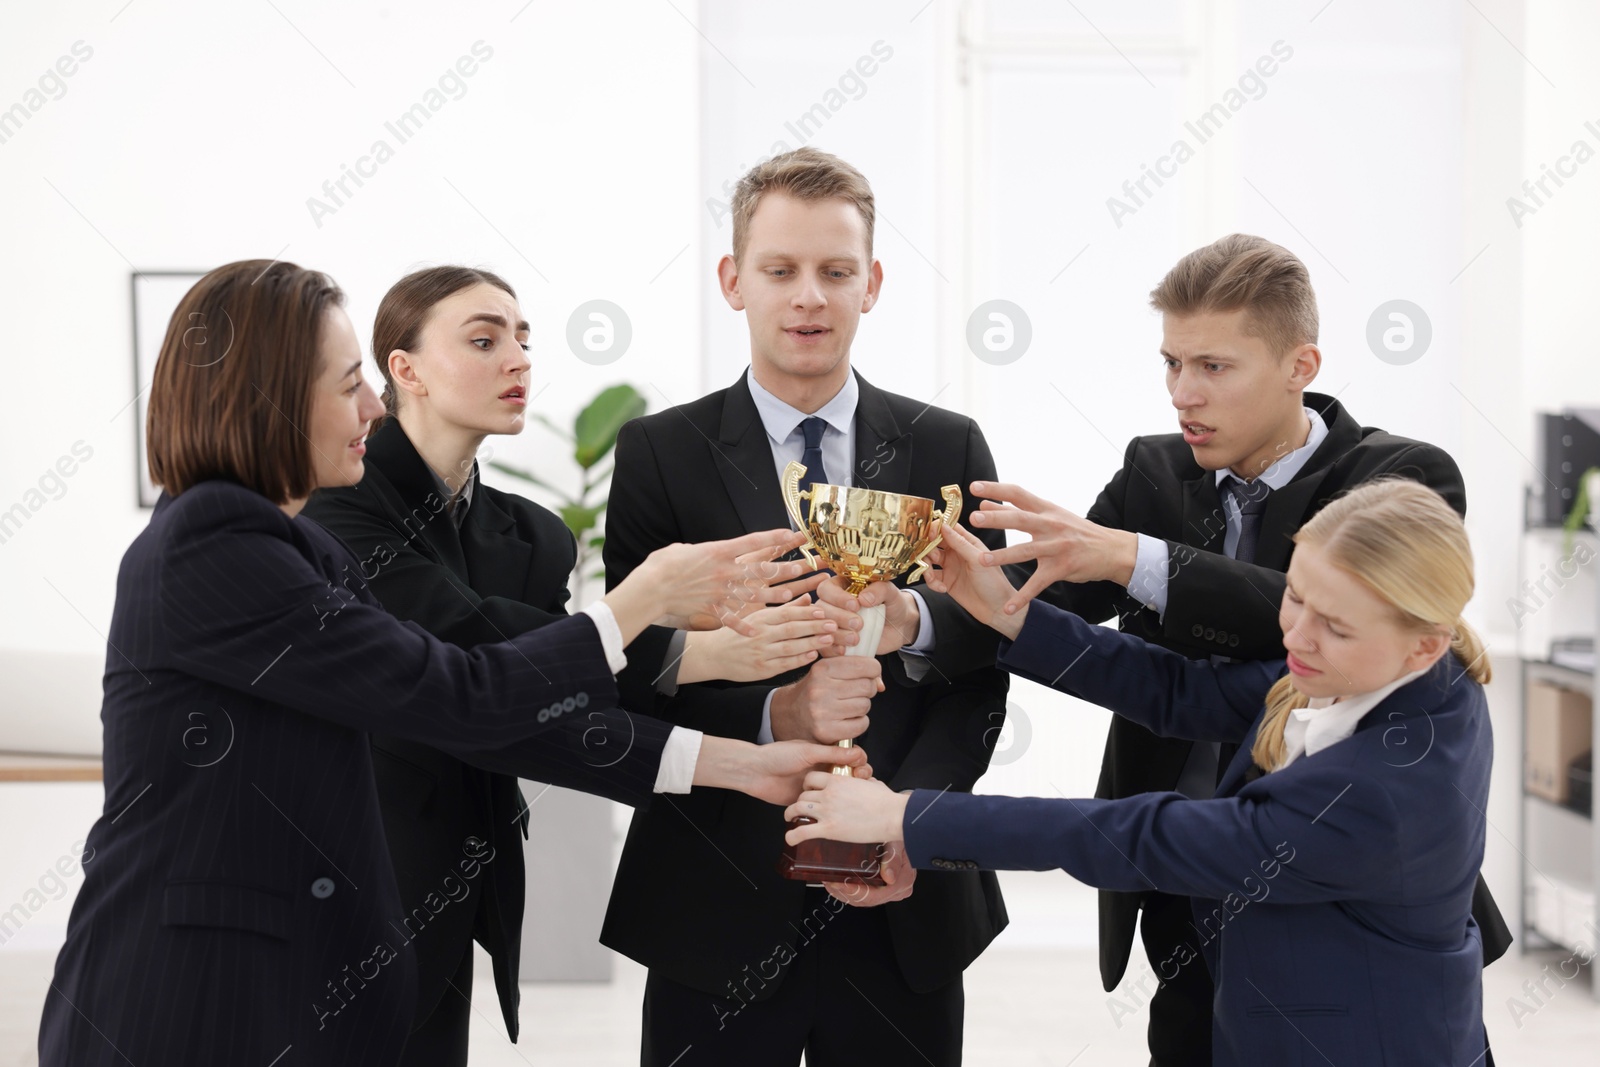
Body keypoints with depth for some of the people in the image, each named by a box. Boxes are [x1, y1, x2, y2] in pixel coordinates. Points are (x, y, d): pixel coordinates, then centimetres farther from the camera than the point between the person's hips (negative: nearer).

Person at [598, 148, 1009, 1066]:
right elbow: (635, 675, -5)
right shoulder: (660, 454, 0)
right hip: (719, 914, -1)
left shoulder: (948, 449, 5)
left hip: (904, 906, 2)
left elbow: (983, 672, 1)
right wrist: (773, 717, -22)